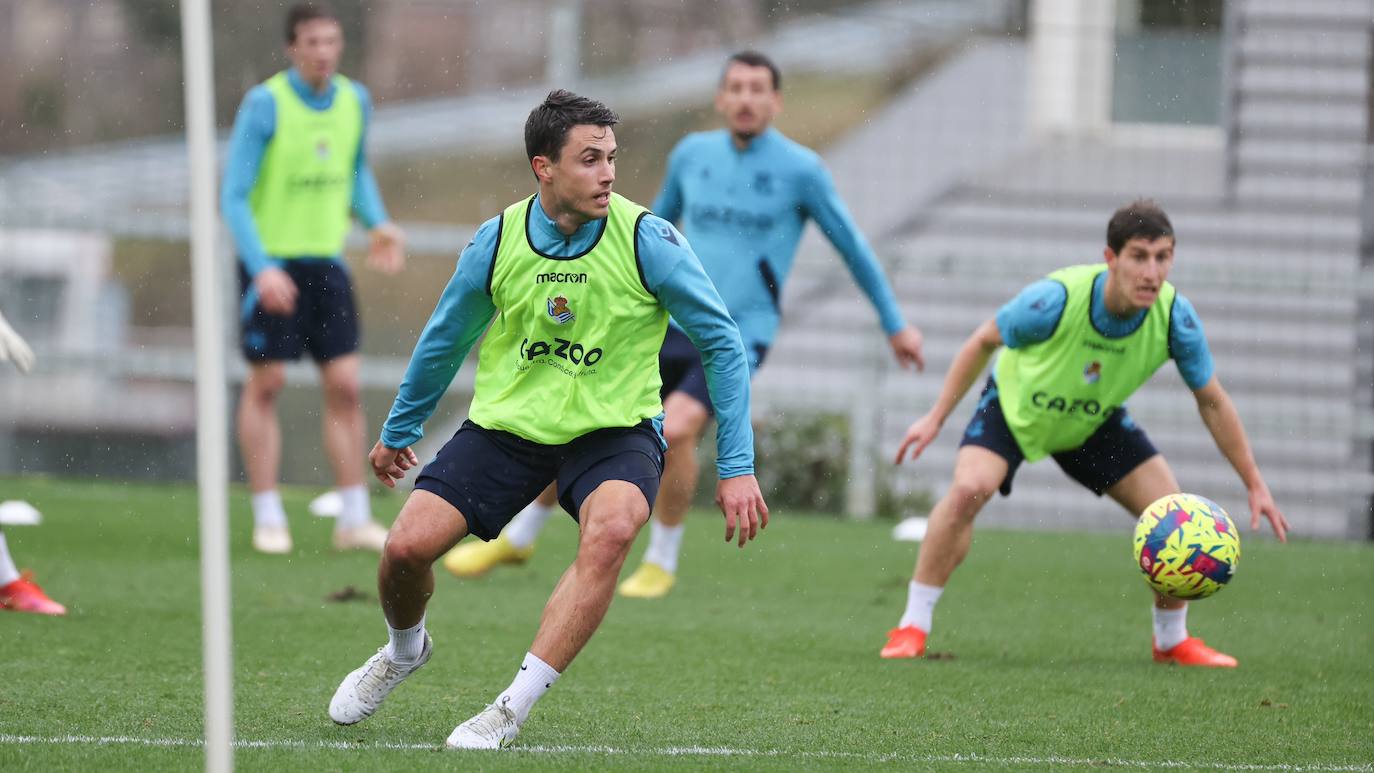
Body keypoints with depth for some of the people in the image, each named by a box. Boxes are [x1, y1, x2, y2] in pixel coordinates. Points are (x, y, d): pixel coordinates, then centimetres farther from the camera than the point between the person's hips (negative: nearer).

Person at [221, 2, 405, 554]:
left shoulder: (353, 101, 3)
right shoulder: (265, 105, -14)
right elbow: (233, 196, -14)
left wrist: (377, 224, 2)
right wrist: (261, 268, -25)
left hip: (326, 261, 4)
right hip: (270, 260, -4)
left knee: (344, 385, 0)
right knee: (266, 384, 1)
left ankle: (354, 519, 5)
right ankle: (267, 518, 9)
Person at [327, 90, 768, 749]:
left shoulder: (648, 241, -14)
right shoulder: (495, 243, -8)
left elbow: (721, 343, -5)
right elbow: (445, 341, 11)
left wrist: (736, 467, -8)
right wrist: (398, 431, 23)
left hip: (613, 431, -2)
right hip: (507, 423, 2)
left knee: (611, 528, -34)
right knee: (408, 546, -13)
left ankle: (514, 707, -27)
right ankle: (404, 651, 25)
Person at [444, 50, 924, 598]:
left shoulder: (800, 170, -5)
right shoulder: (693, 154, 7)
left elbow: (852, 247, 4)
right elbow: (659, 222, 24)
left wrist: (895, 325, 10)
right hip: (671, 325, 4)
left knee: (675, 429, -28)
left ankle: (661, 562, -8)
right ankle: (517, 538, 20)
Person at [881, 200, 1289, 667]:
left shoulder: (1175, 317, -27)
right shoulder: (1056, 300, -36)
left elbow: (1212, 403, -11)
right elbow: (985, 342, -16)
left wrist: (1255, 485, -8)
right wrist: (936, 417, -13)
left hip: (1096, 423, 3)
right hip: (1014, 404, -3)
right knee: (968, 490, -29)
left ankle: (1172, 640, 16)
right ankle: (912, 628, -16)